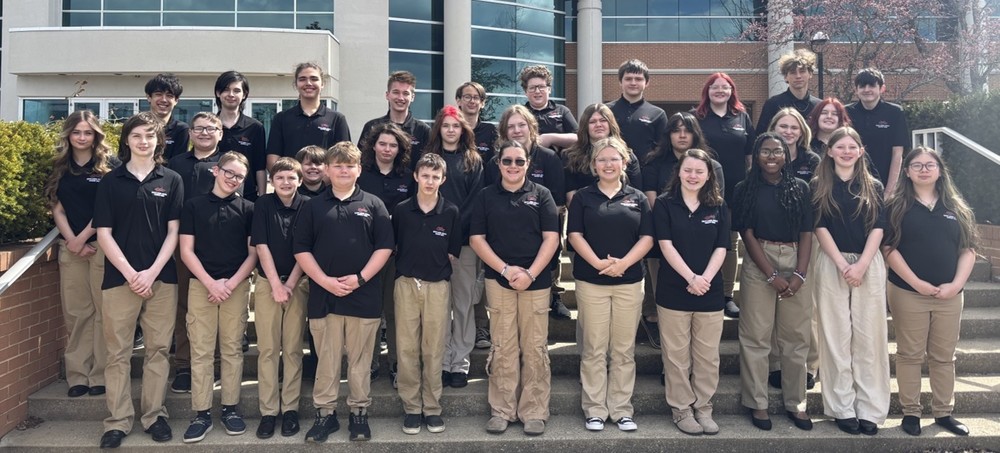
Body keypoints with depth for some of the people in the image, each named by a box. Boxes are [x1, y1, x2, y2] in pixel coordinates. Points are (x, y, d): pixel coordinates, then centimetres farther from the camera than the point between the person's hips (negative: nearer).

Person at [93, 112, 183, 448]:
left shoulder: (171, 180, 5)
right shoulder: (111, 182, 5)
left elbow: (173, 232, 2)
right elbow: (104, 234, 1)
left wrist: (152, 272, -8)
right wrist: (130, 273, -9)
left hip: (162, 278, 0)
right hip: (119, 278, 0)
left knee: (158, 350, 5)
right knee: (118, 353, 4)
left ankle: (154, 415, 16)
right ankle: (117, 421, 12)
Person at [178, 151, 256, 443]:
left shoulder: (247, 209, 6)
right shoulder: (193, 206, 6)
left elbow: (253, 253, 4)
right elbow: (186, 251, 1)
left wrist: (231, 283, -8)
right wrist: (211, 283, -9)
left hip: (237, 286, 1)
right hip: (201, 285, 0)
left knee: (232, 350, 6)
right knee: (200, 352, 0)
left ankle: (230, 409, 15)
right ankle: (202, 414, 7)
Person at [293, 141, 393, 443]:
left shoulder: (373, 204, 5)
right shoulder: (313, 206, 7)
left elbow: (384, 247, 0)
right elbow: (301, 249, 3)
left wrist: (360, 278, -11)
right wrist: (325, 281, -9)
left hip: (364, 295, 0)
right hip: (323, 294, 1)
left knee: (360, 359, 7)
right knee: (326, 359, 7)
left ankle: (359, 413, 19)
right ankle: (325, 413, 18)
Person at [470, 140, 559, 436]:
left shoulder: (541, 194, 5)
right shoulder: (486, 196, 7)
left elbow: (551, 238, 0)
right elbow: (477, 239, 2)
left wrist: (530, 273, -12)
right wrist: (505, 269, -9)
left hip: (536, 282, 0)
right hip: (498, 281, 0)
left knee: (534, 348, 2)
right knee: (503, 348, 3)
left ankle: (534, 412, 11)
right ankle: (501, 410, 12)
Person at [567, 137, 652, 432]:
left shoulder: (637, 198, 9)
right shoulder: (583, 197, 6)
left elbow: (647, 238, 3)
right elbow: (575, 235, -2)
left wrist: (624, 263, -13)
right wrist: (598, 263, -15)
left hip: (629, 282, 1)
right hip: (591, 281, -1)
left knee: (624, 350, 6)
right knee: (594, 349, 2)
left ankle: (621, 409, 16)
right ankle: (595, 410, 12)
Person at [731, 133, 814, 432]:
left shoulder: (800, 188, 9)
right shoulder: (746, 189, 3)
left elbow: (806, 233, 6)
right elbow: (747, 234, -3)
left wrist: (799, 274, -8)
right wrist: (772, 275, -11)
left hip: (795, 263, 2)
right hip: (759, 265, -2)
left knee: (797, 337, 6)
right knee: (756, 336, 0)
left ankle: (795, 403, 17)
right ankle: (757, 404, 9)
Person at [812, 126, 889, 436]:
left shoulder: (873, 187, 9)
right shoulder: (819, 186, 4)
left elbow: (878, 228, 2)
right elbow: (820, 228, -2)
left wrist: (861, 265, -11)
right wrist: (842, 264, -11)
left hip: (869, 265, 1)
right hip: (832, 264, -1)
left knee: (869, 335, 1)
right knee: (836, 336, 0)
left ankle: (870, 408, 7)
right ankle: (842, 408, 6)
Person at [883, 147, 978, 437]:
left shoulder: (957, 208, 10)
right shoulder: (896, 206, 0)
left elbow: (968, 250, 7)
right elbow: (889, 248, -8)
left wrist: (956, 284, -8)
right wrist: (917, 283, -15)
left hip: (950, 295, 3)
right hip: (908, 292, -3)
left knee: (944, 356, 10)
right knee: (910, 355, 3)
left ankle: (944, 413, 21)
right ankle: (910, 412, 12)